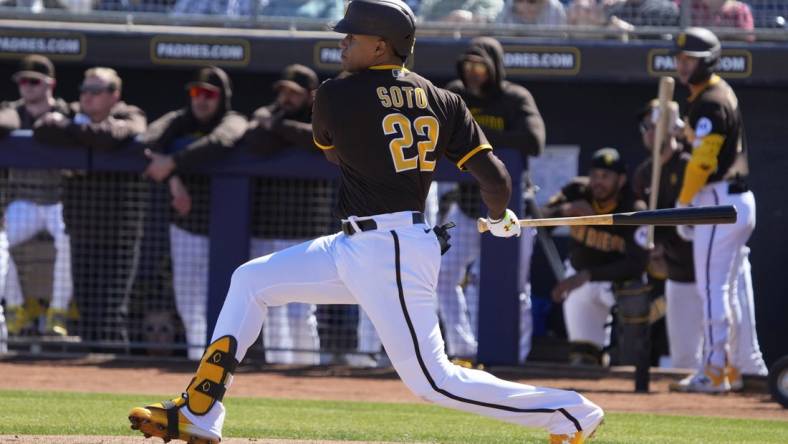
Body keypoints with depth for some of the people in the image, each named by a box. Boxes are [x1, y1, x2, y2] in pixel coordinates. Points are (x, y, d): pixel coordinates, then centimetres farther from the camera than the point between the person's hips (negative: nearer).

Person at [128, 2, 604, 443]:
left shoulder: (335, 96, -10)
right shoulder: (442, 100, 4)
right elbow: (496, 178, 0)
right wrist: (502, 219, 22)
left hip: (388, 255, -9)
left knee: (432, 379, -7)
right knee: (250, 281, 12)